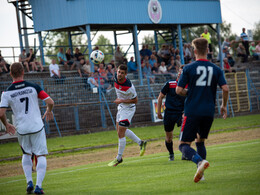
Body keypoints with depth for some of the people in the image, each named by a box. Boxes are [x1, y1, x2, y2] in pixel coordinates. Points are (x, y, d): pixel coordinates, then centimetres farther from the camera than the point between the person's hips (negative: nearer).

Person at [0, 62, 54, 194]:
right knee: (41, 155, 6)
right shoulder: (33, 87, -6)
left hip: (21, 129, 2)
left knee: (26, 154, 24)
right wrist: (49, 111, 15)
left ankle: (29, 182, 10)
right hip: (37, 126, -2)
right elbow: (50, 102, -8)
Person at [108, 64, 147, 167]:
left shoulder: (129, 86, -30)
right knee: (120, 130, 20)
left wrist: (121, 101, -23)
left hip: (128, 109, -9)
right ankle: (140, 143, 32)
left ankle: (119, 158, 6)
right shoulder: (116, 77, -9)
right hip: (121, 107, 9)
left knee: (120, 133, -6)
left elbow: (135, 100, -19)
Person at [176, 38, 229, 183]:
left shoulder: (188, 68, -3)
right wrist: (224, 106, 11)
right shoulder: (216, 69, 5)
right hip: (209, 112, 4)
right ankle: (201, 173, 11)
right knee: (200, 141, 22)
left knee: (184, 145, 0)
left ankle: (200, 161, -28)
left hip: (192, 112, -4)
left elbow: (179, 90, -5)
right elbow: (225, 88, -3)